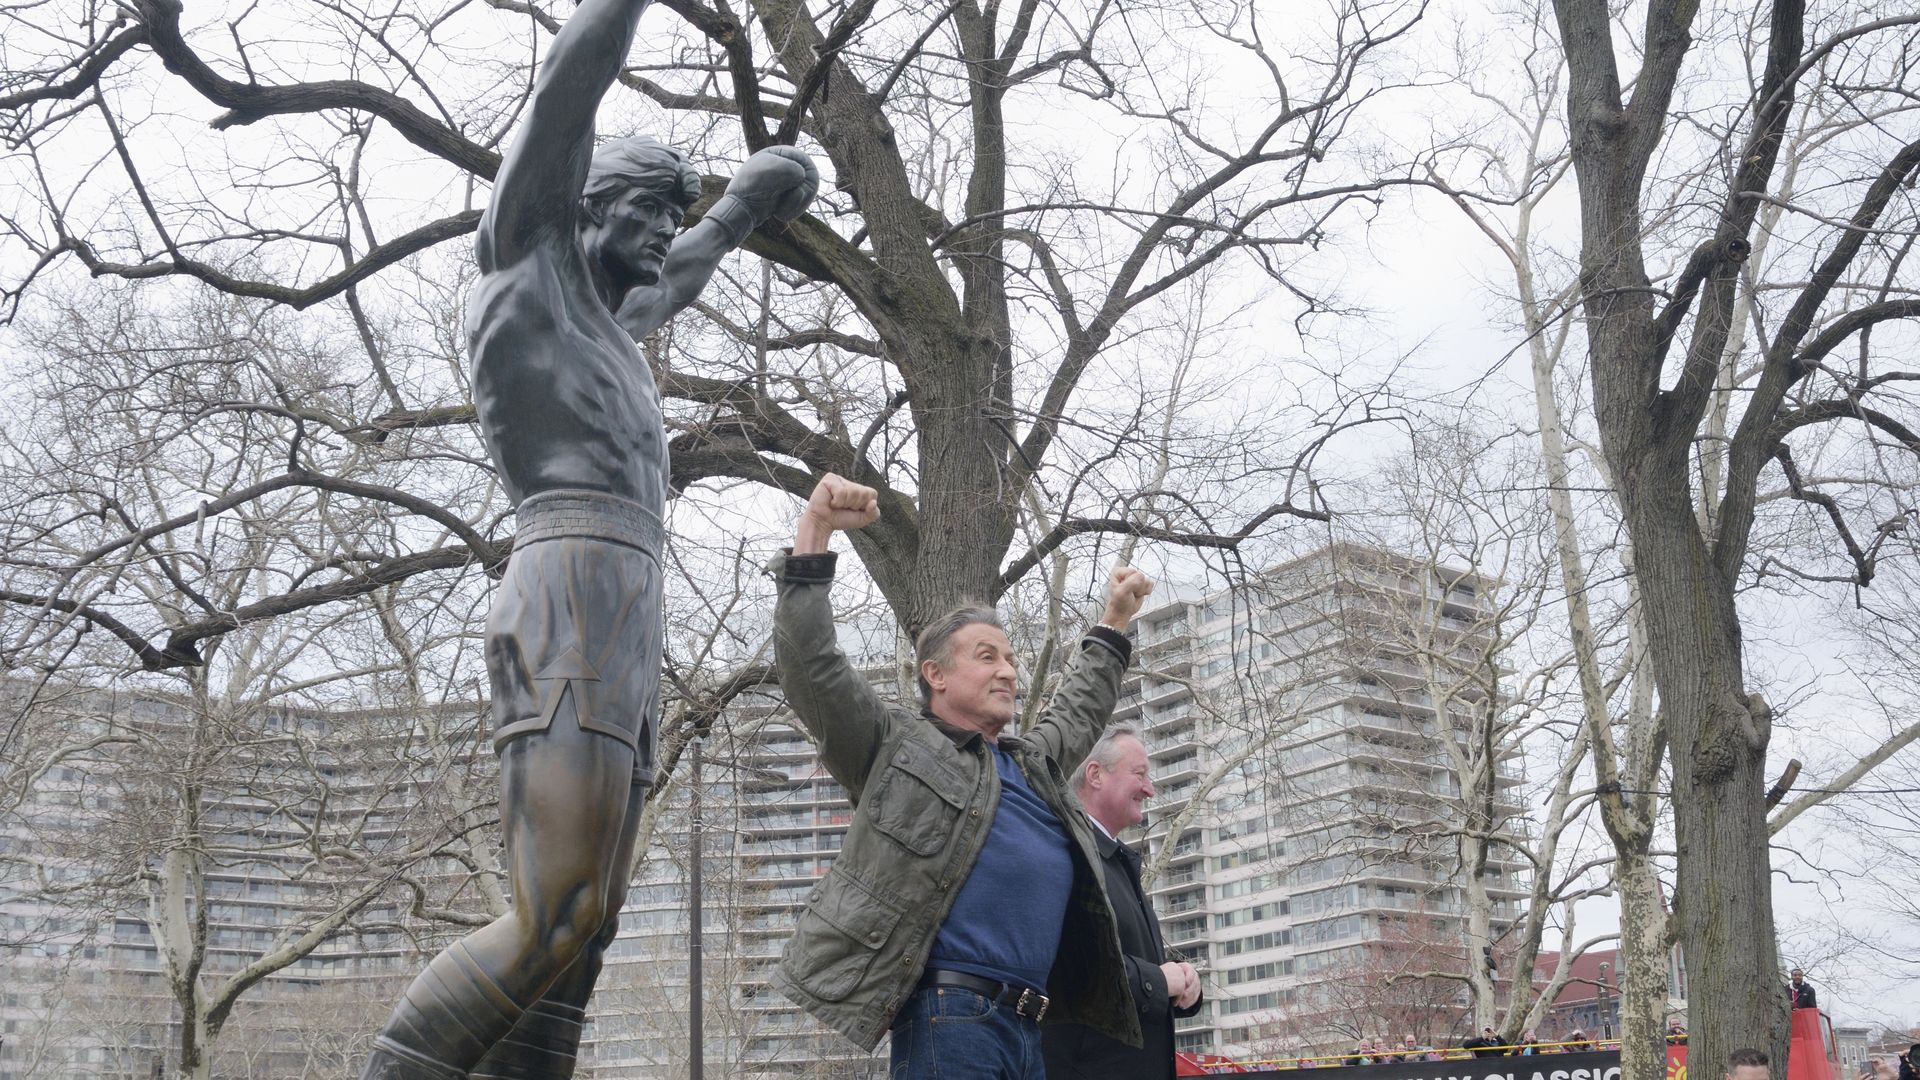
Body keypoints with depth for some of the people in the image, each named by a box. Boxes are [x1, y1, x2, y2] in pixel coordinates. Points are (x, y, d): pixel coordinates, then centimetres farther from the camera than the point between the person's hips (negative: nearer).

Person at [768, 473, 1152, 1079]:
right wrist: (814, 531, -9)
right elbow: (809, 664, -4)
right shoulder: (896, 748, 5)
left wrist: (1115, 622, 50)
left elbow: (1078, 711, 46)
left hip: (1027, 1028, 8)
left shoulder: (1033, 763, 26)